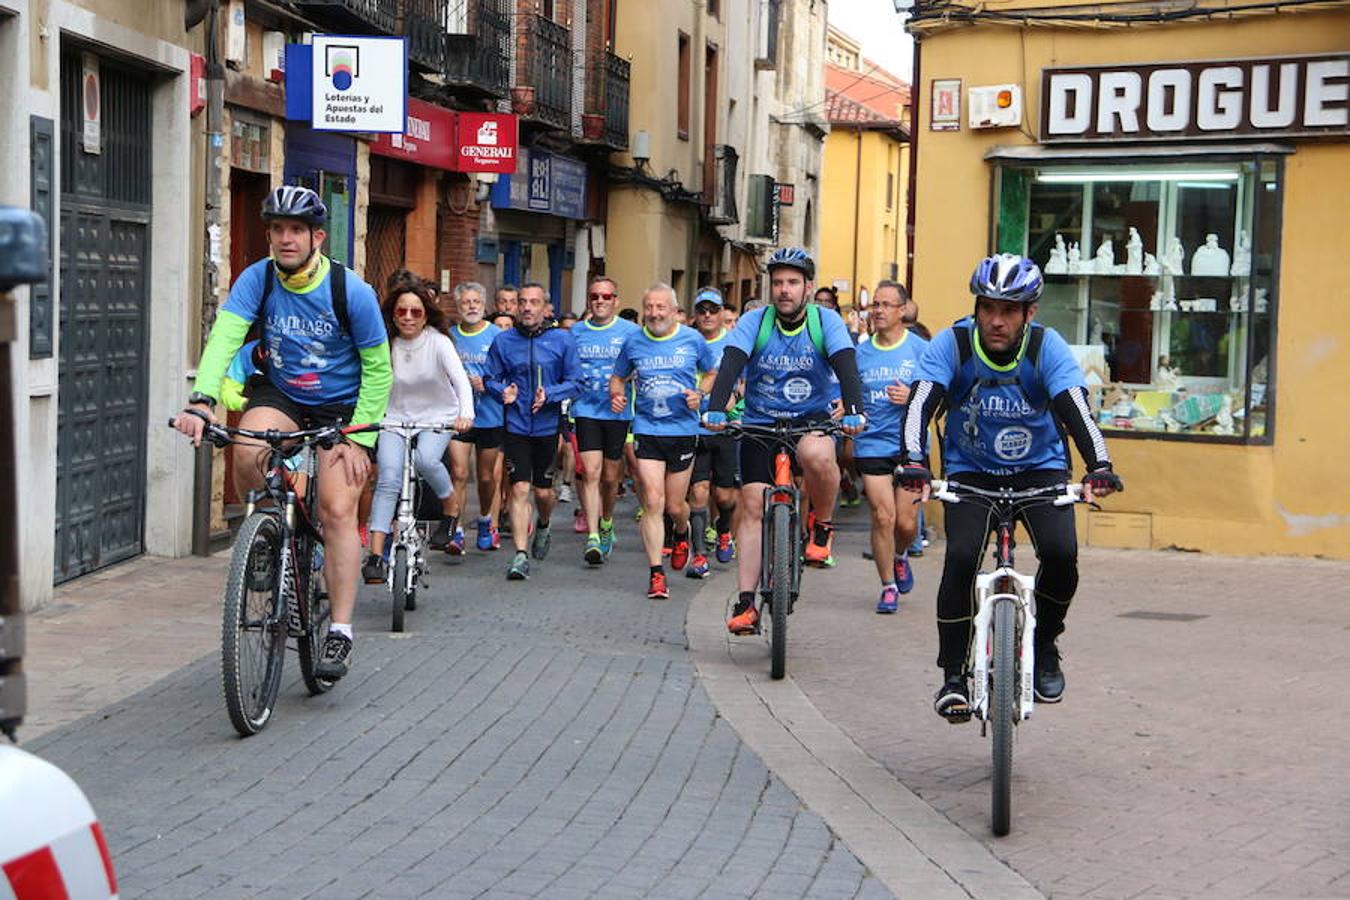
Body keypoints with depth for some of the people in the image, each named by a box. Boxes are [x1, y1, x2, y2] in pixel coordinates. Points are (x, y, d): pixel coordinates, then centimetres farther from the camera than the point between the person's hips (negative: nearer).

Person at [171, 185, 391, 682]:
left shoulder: (352, 291, -18)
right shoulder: (258, 279, -12)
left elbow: (377, 369, -10)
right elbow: (224, 337, -25)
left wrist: (358, 439, -16)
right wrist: (201, 400, -42)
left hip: (343, 407, -2)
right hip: (280, 395, 2)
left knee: (338, 510, -15)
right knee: (247, 453, -30)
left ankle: (340, 632, -7)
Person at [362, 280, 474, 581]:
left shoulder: (437, 342, -11)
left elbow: (460, 379, -23)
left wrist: (466, 414, -41)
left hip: (437, 416, -1)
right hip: (396, 418, 2)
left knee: (425, 458, -31)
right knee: (389, 478, -17)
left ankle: (450, 511, -1)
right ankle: (376, 556, -18)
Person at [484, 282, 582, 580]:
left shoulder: (562, 340, -1)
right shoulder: (503, 341, 2)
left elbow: (575, 381, -1)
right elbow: (490, 378, 7)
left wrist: (549, 395, -16)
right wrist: (503, 392, -14)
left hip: (548, 425, 0)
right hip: (515, 426, 0)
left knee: (543, 491, 10)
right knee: (519, 489, -8)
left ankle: (543, 527, 44)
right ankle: (520, 556, -8)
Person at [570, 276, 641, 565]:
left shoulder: (631, 332, 0)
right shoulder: (576, 332, 8)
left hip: (618, 412, -1)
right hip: (586, 409, 1)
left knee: (610, 477, 8)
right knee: (591, 473, -11)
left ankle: (606, 524, 34)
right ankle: (593, 536, -13)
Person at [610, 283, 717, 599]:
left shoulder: (692, 339, -1)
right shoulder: (633, 342, 2)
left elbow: (712, 374, 11)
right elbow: (618, 377, 14)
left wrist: (699, 394, -9)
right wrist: (617, 394, -7)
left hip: (683, 430, 0)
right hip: (647, 430, 0)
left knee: (674, 506, 7)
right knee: (653, 502, -9)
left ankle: (682, 534, 44)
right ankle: (656, 574, -4)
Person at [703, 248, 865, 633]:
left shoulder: (826, 321, -5)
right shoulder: (755, 321, -5)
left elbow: (846, 366, -18)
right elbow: (730, 365, -18)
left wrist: (853, 411, -36)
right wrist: (715, 410, -35)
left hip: (812, 421, -1)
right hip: (760, 423, 1)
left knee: (816, 454, -36)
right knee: (753, 506, -8)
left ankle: (822, 526, -8)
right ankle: (746, 603, -4)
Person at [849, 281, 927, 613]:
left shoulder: (920, 349, 0)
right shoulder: (860, 352, 6)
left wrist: (912, 397, -17)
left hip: (911, 445, -1)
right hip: (872, 445, 1)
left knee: (906, 522, 2)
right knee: (883, 517, -8)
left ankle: (900, 556, 37)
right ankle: (888, 587, 8)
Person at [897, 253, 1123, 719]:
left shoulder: (1048, 347, -18)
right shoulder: (952, 344, -18)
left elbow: (1075, 409, -30)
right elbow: (920, 404, -29)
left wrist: (1099, 466, -46)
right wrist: (913, 463, -47)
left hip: (1040, 469, 0)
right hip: (970, 470, 0)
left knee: (1061, 554, -22)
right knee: (961, 557, -22)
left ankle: (1045, 646, 6)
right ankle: (953, 674, -8)